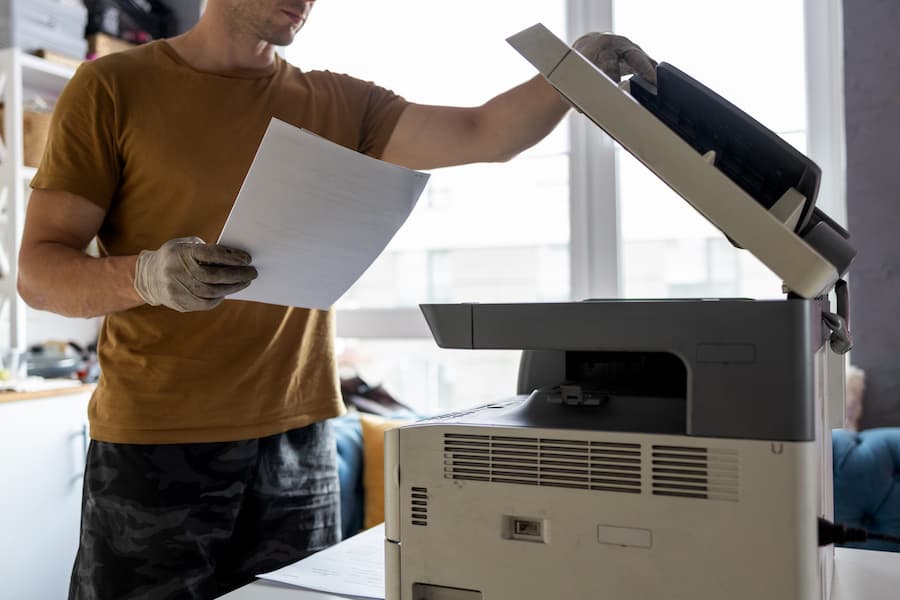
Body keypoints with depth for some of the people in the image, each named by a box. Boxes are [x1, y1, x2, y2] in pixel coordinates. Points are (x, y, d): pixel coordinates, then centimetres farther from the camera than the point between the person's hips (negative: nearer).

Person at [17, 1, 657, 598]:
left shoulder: (338, 105, 9)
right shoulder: (113, 87, -1)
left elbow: (483, 134, 2)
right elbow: (38, 269, -3)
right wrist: (146, 276, -23)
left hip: (298, 441, 3)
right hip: (155, 446, -2)